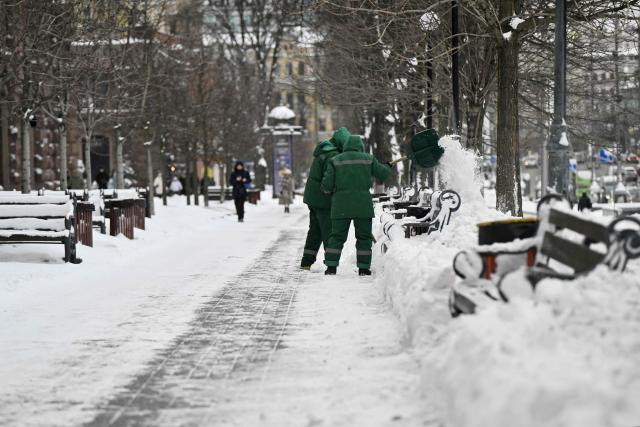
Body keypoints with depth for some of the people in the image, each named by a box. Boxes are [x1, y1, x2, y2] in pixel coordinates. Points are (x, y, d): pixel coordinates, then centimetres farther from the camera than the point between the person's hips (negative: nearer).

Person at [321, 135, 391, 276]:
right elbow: (382, 174, 13)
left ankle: (331, 266, -3)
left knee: (337, 236, 5)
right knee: (364, 237, 8)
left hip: (341, 206, 0)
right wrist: (387, 167, 35)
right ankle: (363, 268, 6)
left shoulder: (335, 161, 5)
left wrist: (330, 191, 21)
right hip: (362, 205, 0)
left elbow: (326, 185, -1)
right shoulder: (367, 159, 5)